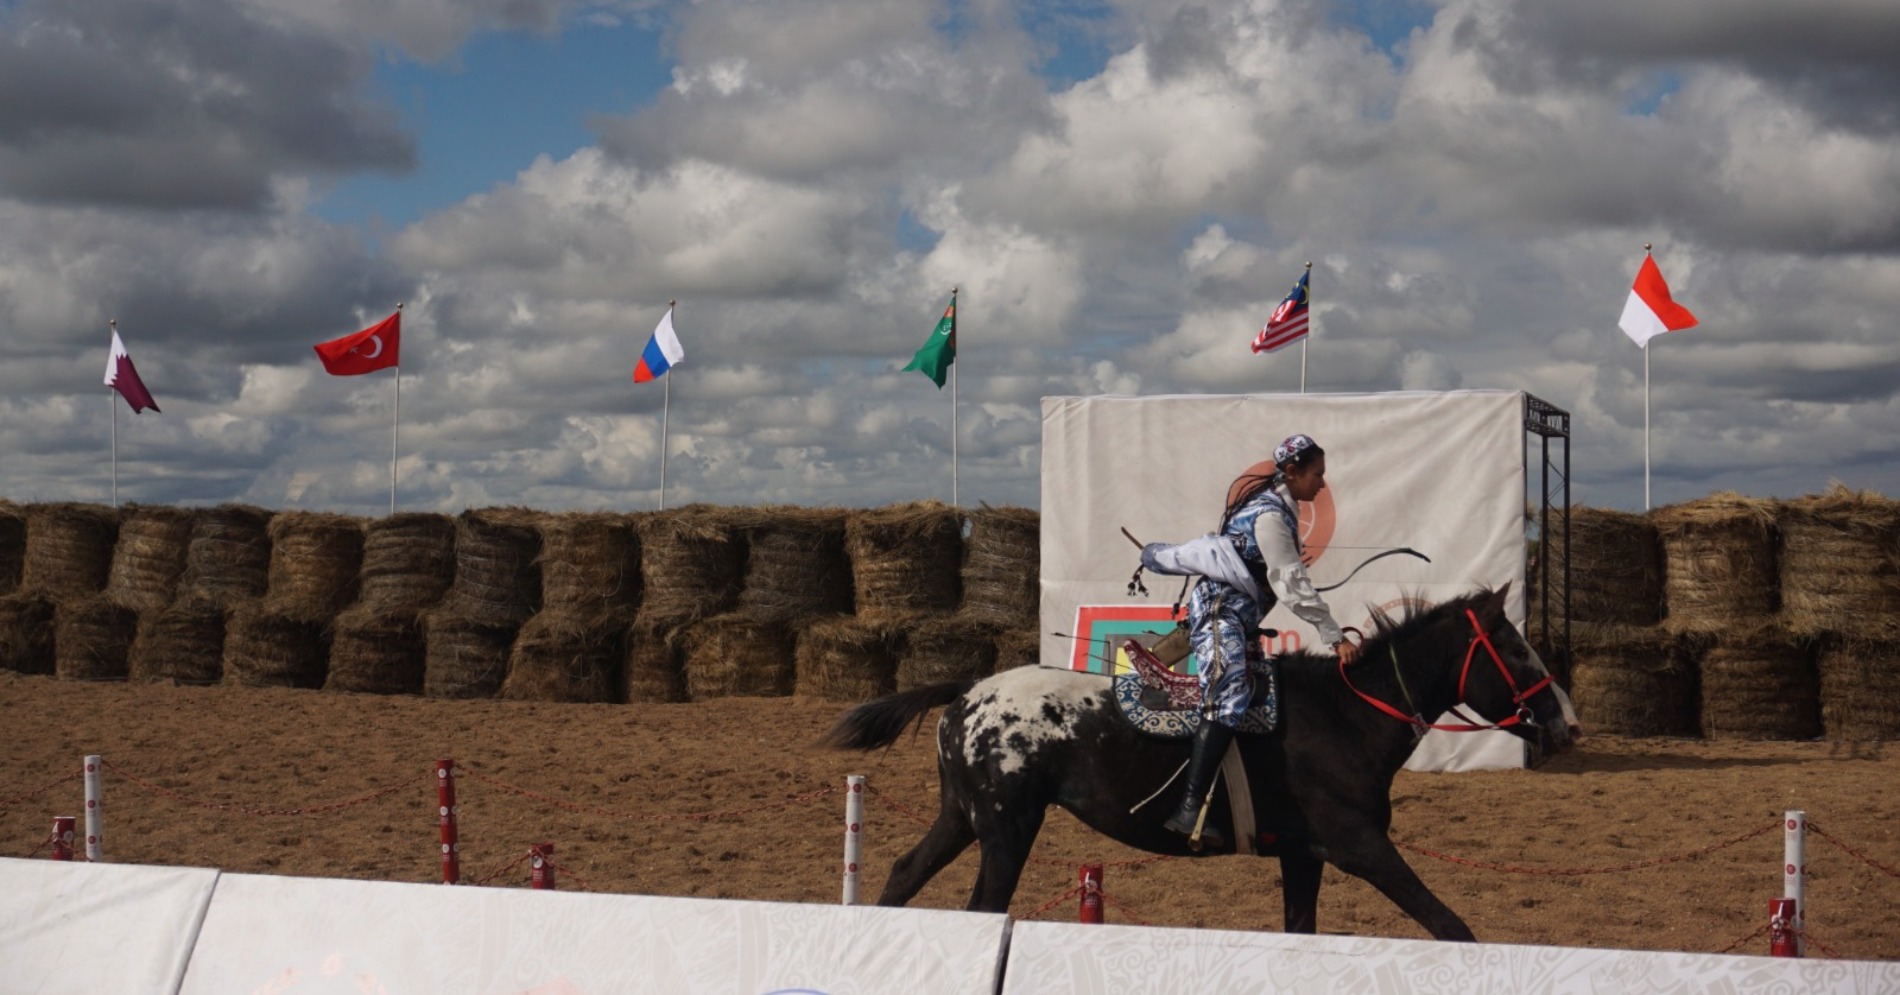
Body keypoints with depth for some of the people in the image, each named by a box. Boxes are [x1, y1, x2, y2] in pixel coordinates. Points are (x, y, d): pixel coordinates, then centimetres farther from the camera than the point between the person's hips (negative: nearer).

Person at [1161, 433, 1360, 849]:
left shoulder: (1279, 509, 16)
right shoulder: (1270, 515, -15)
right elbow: (1293, 586, -20)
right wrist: (1335, 637, -21)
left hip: (1240, 619, 11)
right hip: (1219, 612, -11)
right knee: (1231, 693, -29)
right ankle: (1190, 809, -41)